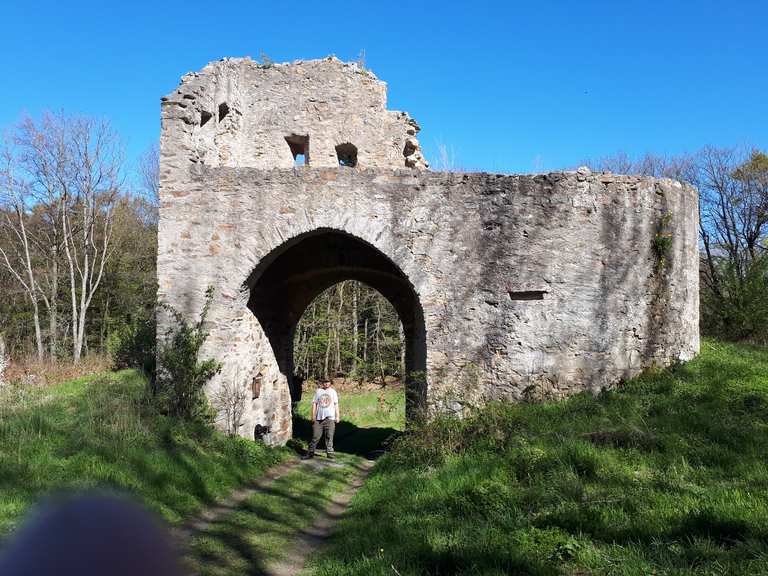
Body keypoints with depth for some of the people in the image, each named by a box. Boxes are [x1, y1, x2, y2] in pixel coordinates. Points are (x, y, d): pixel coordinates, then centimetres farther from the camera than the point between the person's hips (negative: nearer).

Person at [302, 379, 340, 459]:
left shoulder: (333, 392, 10)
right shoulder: (318, 391, 8)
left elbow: (336, 405, 10)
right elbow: (314, 403, 8)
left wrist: (337, 416, 4)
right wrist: (313, 415, 0)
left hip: (330, 418, 0)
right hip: (319, 418, 0)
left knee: (329, 436, -1)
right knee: (315, 436, 0)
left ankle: (329, 452, 6)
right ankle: (310, 453, 5)